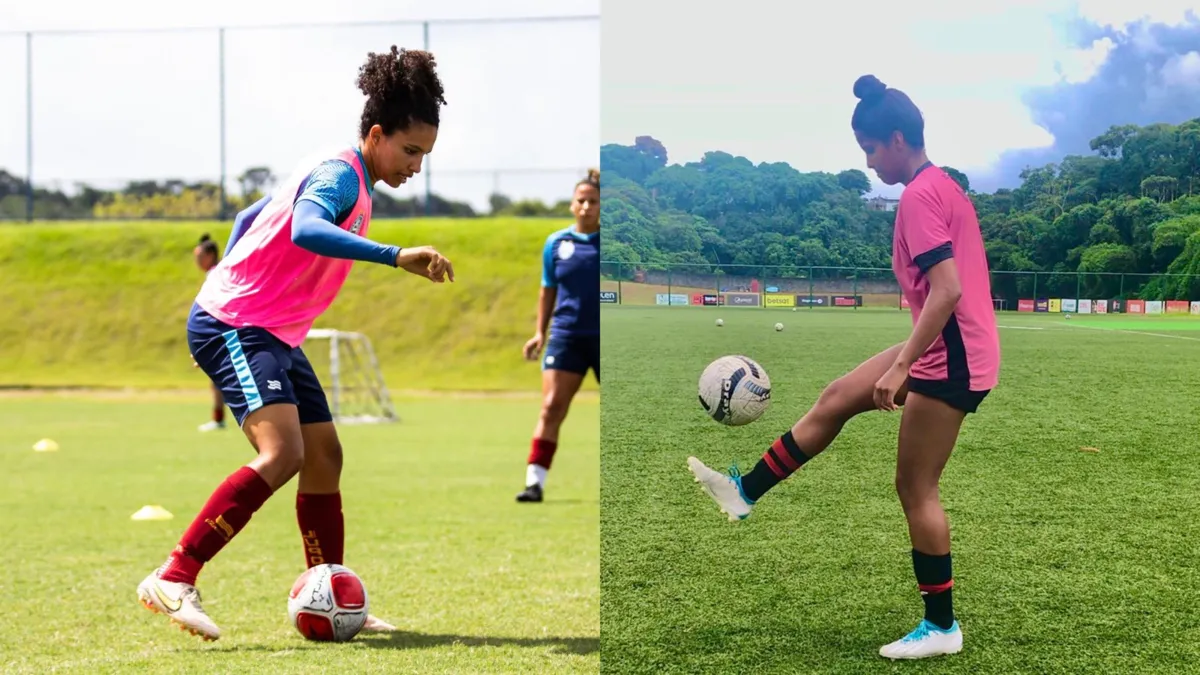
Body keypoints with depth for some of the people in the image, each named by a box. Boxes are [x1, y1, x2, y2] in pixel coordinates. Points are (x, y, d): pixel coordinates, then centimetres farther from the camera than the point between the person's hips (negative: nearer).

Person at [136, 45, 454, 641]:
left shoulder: (344, 179, 15)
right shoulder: (340, 174, -16)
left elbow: (250, 218, 25)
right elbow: (305, 230, -40)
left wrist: (232, 277, 28)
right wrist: (396, 256, -47)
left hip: (276, 334, 11)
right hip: (232, 325, -11)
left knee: (324, 458, 9)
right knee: (282, 452, -25)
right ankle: (174, 580, -24)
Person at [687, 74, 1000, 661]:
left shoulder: (919, 196, -18)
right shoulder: (941, 185, 11)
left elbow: (948, 289, -26)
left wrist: (901, 367, -26)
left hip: (950, 358, -10)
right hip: (948, 347, 10)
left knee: (915, 489, 0)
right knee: (835, 400, 16)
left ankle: (940, 628, 8)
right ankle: (745, 492, 25)